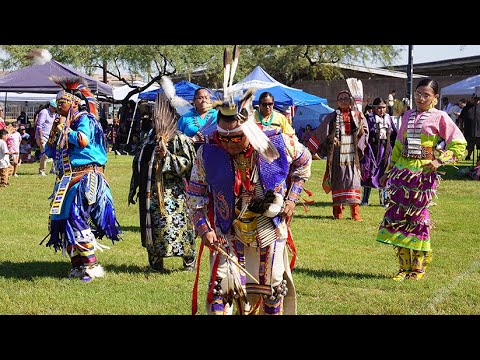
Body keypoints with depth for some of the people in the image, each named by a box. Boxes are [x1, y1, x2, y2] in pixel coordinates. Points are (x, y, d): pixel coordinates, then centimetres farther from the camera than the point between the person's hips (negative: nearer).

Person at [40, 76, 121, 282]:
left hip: (84, 179, -9)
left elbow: (82, 140, -26)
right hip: (67, 180, 9)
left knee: (76, 218, -17)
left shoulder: (84, 119, -6)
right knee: (64, 220, 6)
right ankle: (77, 265, 12)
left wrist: (65, 128, -10)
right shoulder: (61, 123, 18)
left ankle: (92, 265, -13)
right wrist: (55, 132, 4)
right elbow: (50, 152, 19)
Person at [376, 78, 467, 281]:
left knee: (417, 218, 0)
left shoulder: (439, 118, -1)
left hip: (423, 174, -5)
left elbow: (459, 144, -2)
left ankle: (419, 267, 12)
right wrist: (388, 172, 21)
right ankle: (404, 267, 9)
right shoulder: (408, 116, 15)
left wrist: (440, 161, -12)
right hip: (402, 173, 5)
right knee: (397, 217, 0)